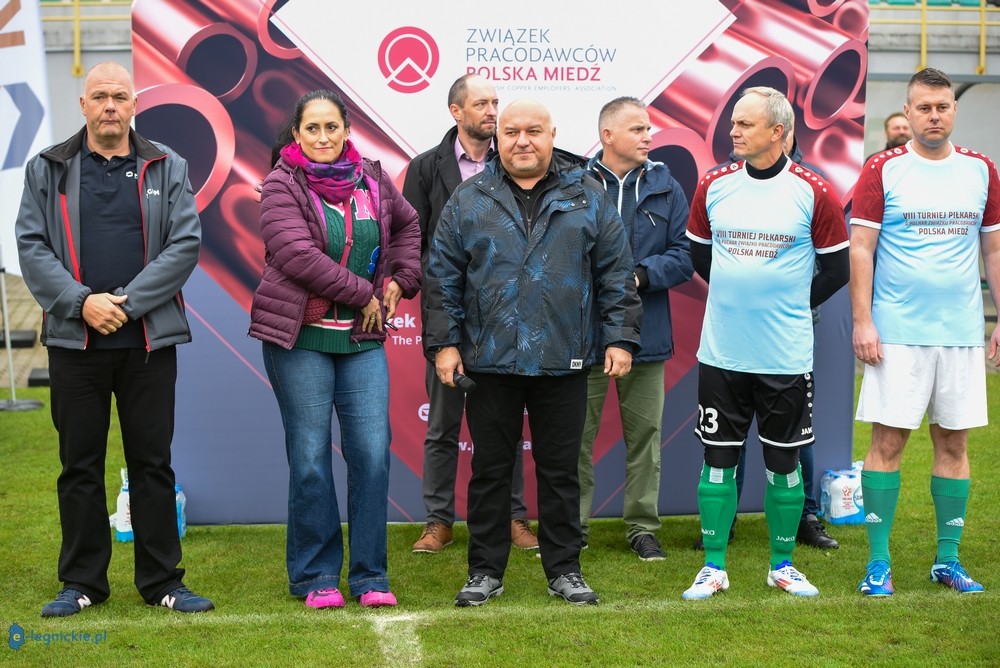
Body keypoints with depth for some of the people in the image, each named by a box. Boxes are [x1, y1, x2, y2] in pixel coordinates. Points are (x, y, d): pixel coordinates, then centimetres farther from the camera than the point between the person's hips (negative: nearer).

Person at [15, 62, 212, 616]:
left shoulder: (167, 168, 6)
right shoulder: (48, 169, 8)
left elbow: (185, 244, -3)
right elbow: (31, 245, 1)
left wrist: (126, 300, -12)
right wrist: (81, 301, -14)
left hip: (149, 338, 0)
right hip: (74, 338, 1)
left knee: (152, 462, 5)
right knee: (80, 464, 7)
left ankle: (162, 581, 14)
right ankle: (82, 582, 18)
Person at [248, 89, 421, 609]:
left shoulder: (372, 180, 10)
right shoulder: (281, 187, -5)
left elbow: (407, 224, 27)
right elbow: (298, 255, -18)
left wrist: (401, 280, 13)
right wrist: (362, 293, -13)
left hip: (362, 338, 4)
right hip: (299, 337, -4)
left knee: (372, 453, -1)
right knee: (310, 459, 1)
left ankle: (370, 575, 10)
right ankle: (316, 577, 13)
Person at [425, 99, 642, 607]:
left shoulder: (587, 198, 5)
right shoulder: (468, 201, 5)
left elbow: (616, 274, 5)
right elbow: (444, 278, 5)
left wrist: (620, 338, -2)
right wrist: (444, 342, -1)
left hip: (563, 363, 0)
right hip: (489, 360, 0)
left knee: (560, 470, 8)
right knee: (489, 470, 8)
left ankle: (564, 570, 20)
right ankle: (485, 571, 19)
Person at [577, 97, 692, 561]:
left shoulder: (665, 187, 7)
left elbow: (684, 254, 2)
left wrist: (641, 274, -13)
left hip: (645, 331, 3)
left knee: (645, 434, 9)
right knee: (578, 434, 5)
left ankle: (643, 526, 20)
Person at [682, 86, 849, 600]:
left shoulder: (813, 193, -5)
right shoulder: (714, 186, 3)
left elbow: (836, 269, 4)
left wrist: (790, 306, 6)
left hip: (787, 358, -2)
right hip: (722, 354, 2)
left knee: (784, 462, 8)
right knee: (719, 460, 5)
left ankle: (782, 566, 23)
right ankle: (713, 568, 15)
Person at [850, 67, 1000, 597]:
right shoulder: (883, 171, -1)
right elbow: (860, 250, -3)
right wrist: (862, 322, -10)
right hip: (897, 333, -3)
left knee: (953, 442, 7)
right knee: (887, 440, -2)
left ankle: (948, 558, 18)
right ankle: (878, 562, 7)